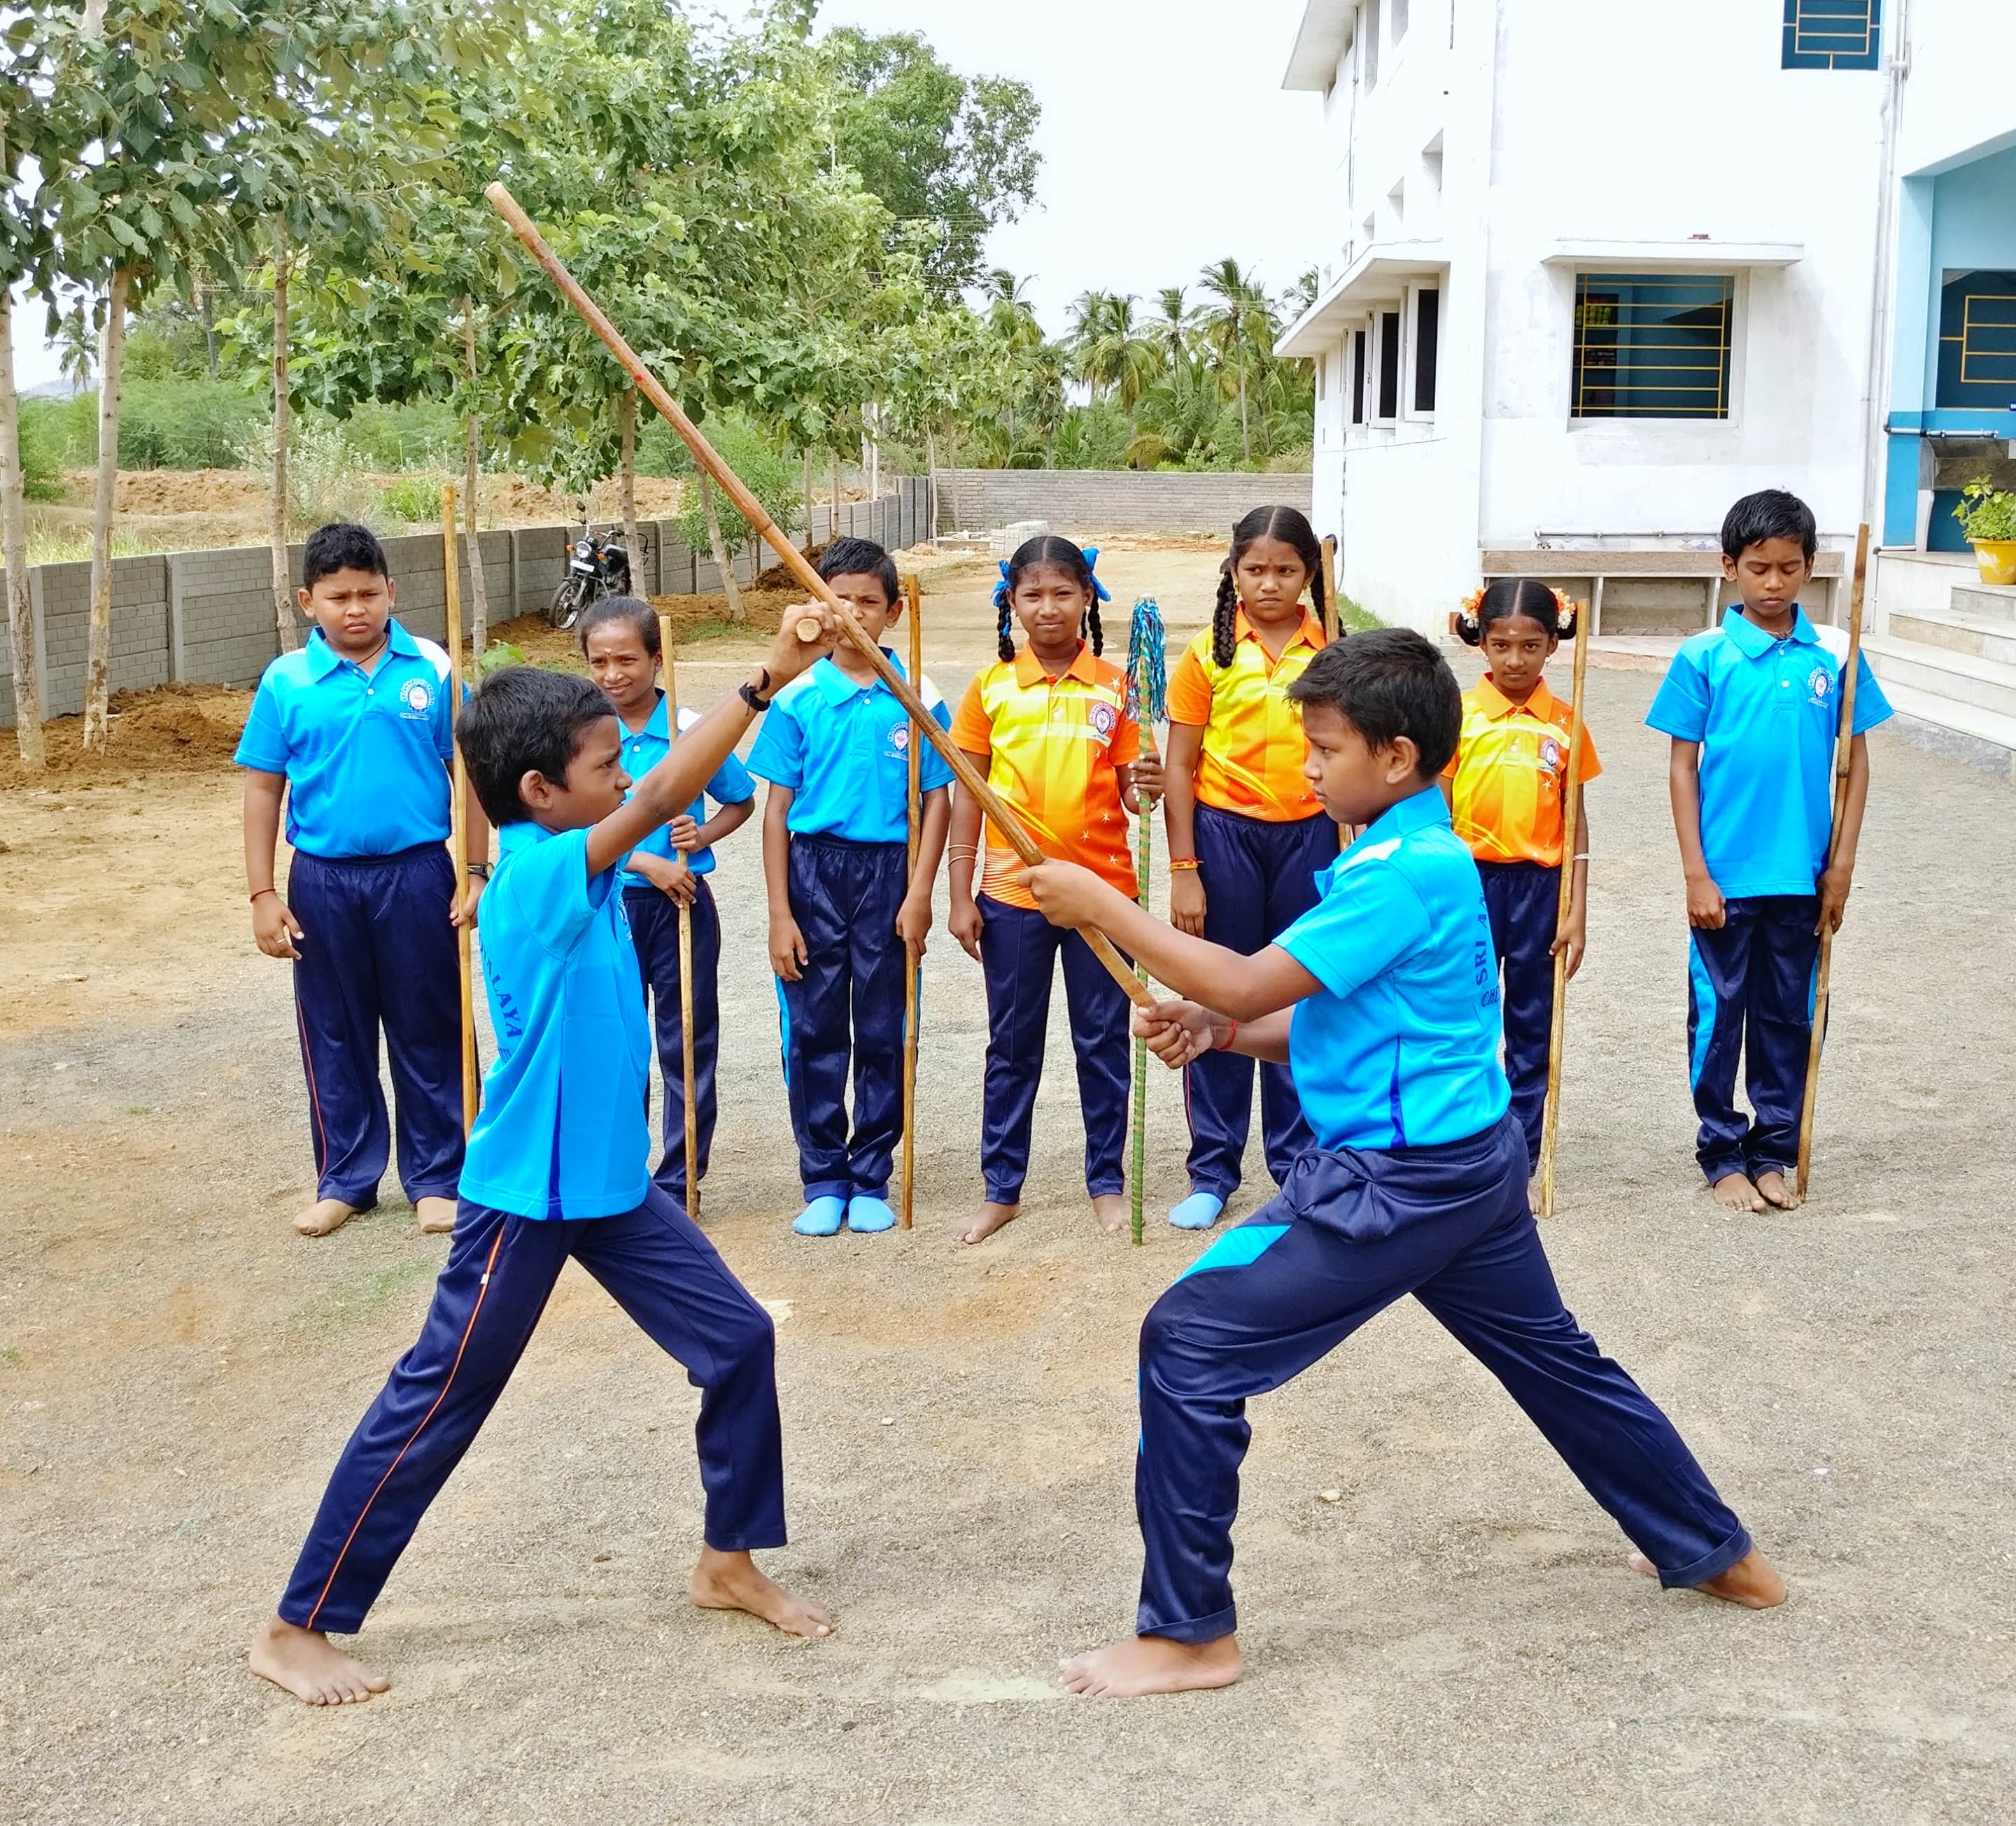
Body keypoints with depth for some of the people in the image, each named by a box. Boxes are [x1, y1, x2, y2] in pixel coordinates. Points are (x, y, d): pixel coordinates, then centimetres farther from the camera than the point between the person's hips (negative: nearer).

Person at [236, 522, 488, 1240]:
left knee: (427, 1031, 8)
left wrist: (477, 872, -2)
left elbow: (467, 771, 2)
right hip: (324, 881, 1)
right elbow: (263, 789, 2)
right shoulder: (286, 681, -1)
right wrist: (263, 894, -1)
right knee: (334, 1035, 11)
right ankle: (346, 1178, 26)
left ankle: (435, 1177, 20)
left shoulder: (432, 669, -3)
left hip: (417, 873, -1)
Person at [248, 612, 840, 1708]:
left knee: (739, 1340, 10)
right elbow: (659, 802, -31)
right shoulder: (535, 877, -24)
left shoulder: (580, 869, 3)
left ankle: (730, 1564, 28)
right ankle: (298, 1629, 19)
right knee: (434, 1407, 3)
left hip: (615, 1186, 9)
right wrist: (768, 678, -32)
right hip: (526, 1199, -9)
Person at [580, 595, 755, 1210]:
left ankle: (680, 1180, 18)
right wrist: (648, 864, -16)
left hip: (683, 904, 0)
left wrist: (706, 834, -11)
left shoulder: (692, 731, -5)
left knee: (688, 1043, 6)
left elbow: (742, 802, 8)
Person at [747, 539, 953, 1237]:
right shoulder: (798, 699, -1)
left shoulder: (918, 699, 0)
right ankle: (823, 1181, 17)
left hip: (888, 871, 0)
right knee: (814, 1032, 5)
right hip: (814, 869, 0)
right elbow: (777, 809, 1)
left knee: (882, 1033, 7)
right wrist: (779, 912, -3)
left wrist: (919, 894, -6)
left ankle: (871, 1180, 19)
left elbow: (937, 801, 2)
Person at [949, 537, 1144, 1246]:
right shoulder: (991, 688, 0)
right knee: (1011, 1045, 10)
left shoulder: (1115, 687, -1)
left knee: (1103, 1040, 9)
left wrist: (1143, 789, -21)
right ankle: (1001, 1188, 21)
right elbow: (967, 794, 3)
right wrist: (961, 896, 0)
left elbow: (1129, 791, 3)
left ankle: (1107, 1180, 24)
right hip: (1013, 891, 0)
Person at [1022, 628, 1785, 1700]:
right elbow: (1328, 1025, 14)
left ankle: (1190, 1634, 0)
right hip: (1469, 1161, 11)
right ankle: (1714, 1555, 44)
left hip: (1401, 1183, -11)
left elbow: (1248, 983, -23)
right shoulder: (1416, 856, 11)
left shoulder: (1407, 872, -20)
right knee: (1553, 1358, 26)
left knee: (1190, 1342, -8)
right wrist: (1218, 1030, -2)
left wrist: (1101, 908, -16)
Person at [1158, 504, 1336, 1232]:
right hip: (1225, 836, -1)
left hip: (1308, 837, 2)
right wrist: (1184, 870, -7)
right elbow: (1180, 766, -2)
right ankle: (1213, 1170, 17)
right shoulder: (1209, 653, -3)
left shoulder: (1332, 651, 2)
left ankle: (1297, 1160, 23)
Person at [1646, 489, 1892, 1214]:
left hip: (1801, 876, 2)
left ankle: (1774, 1150, 26)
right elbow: (1682, 767, -4)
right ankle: (1722, 1153, 22)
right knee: (1719, 1014, 8)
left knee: (1788, 1017, 12)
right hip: (1726, 875, -2)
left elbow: (1855, 761, 5)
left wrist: (1842, 865, 1)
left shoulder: (1834, 656, 0)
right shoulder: (1704, 657, -6)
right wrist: (1695, 874, -7)